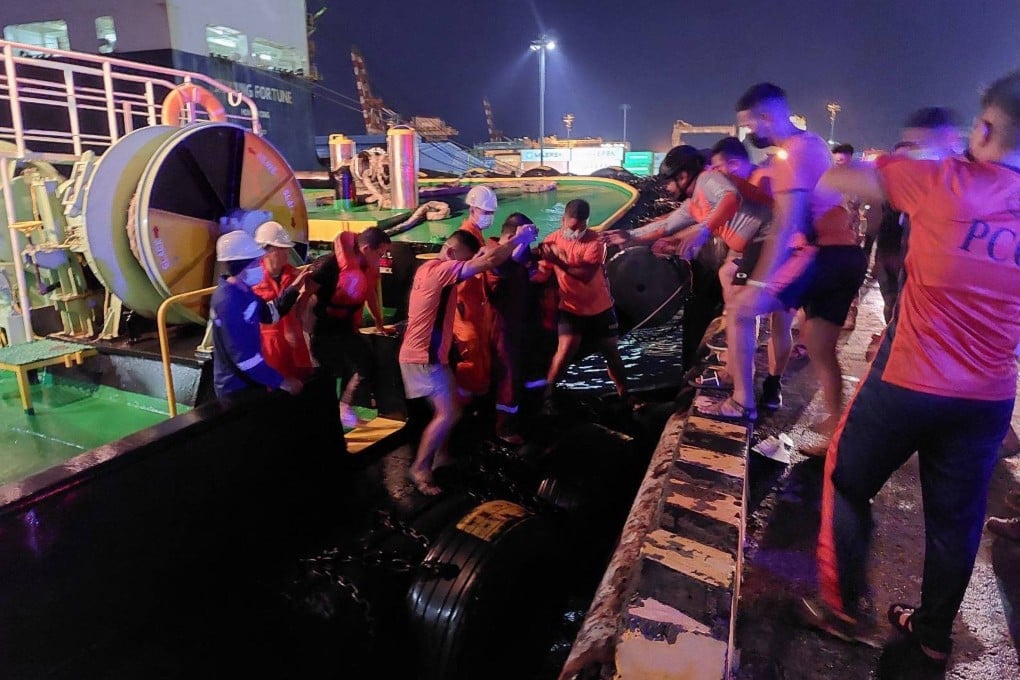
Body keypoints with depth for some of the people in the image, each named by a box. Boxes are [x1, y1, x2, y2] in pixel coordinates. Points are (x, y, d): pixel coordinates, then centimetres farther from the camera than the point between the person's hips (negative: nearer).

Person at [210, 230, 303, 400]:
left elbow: (269, 314, 15)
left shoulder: (243, 292, 1)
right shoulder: (228, 302, -27)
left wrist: (294, 289, 3)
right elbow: (243, 356, -30)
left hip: (251, 381, 9)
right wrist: (282, 382, -26)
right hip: (237, 388, -9)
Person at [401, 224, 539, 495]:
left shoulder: (434, 269, 13)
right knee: (448, 413, -11)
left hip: (430, 354, 11)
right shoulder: (439, 269, -19)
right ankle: (419, 469, 3)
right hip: (423, 358, -11)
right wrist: (518, 239, -13)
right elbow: (489, 261, -25)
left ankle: (428, 460, 25)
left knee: (448, 410, 14)